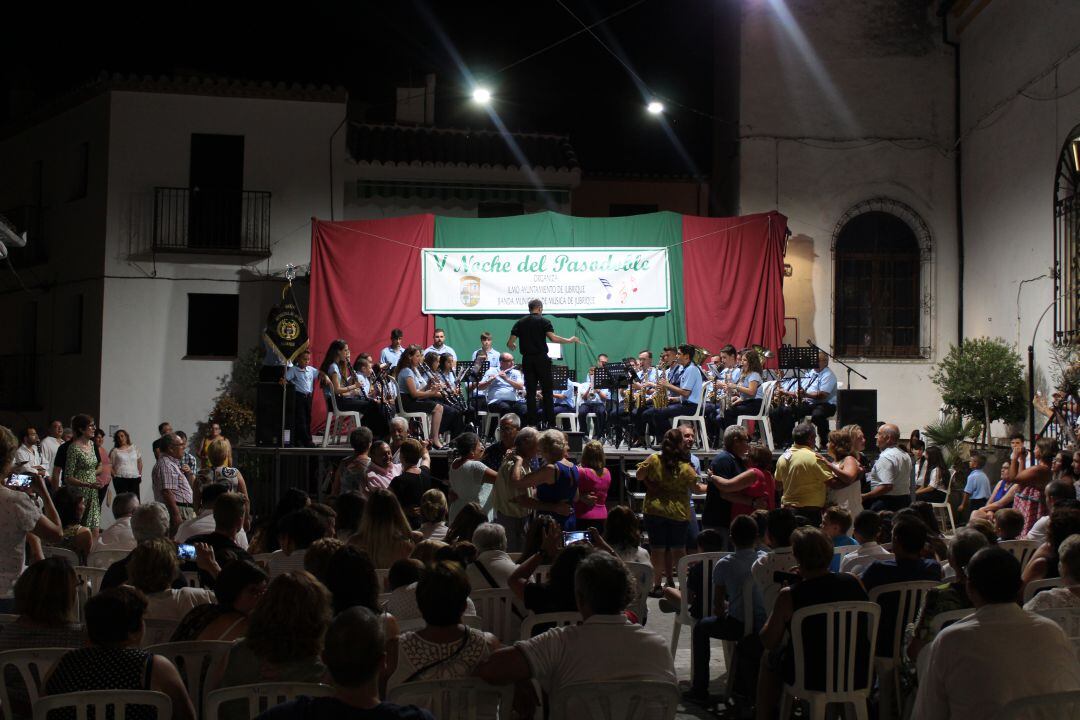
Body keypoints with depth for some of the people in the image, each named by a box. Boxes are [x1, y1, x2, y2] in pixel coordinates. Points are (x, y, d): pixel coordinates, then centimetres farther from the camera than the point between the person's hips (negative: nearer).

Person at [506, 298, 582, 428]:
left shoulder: (520, 323, 7)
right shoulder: (544, 321, -3)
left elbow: (510, 343, 2)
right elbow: (553, 338, -17)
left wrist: (513, 346, 24)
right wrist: (569, 340, -6)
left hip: (527, 360, 3)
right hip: (542, 359, -3)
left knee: (530, 392, 5)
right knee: (547, 392, 3)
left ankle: (531, 423, 1)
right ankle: (550, 423, -1)